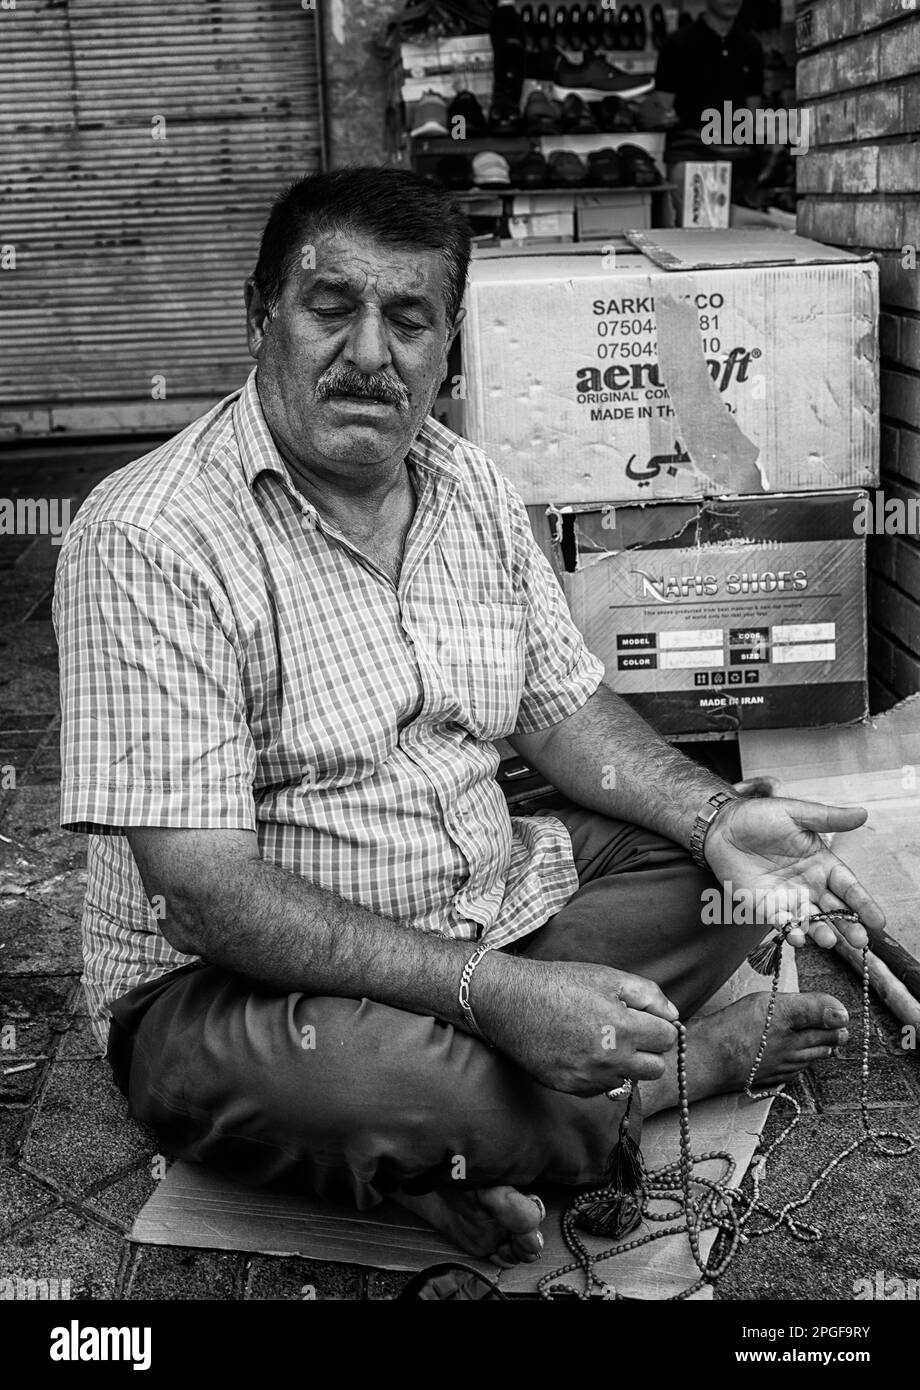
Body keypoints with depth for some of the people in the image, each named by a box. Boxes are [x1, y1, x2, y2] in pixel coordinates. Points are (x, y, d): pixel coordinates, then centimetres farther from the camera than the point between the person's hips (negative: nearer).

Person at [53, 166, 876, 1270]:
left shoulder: (472, 487, 4)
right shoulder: (150, 539, -20)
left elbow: (563, 706, 10)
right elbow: (207, 892, -25)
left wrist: (718, 817, -9)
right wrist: (490, 993, -32)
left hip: (491, 907, 7)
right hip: (235, 983, -6)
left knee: (743, 874, 0)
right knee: (359, 1074, -37)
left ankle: (459, 1154, -11)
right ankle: (687, 1067, -6)